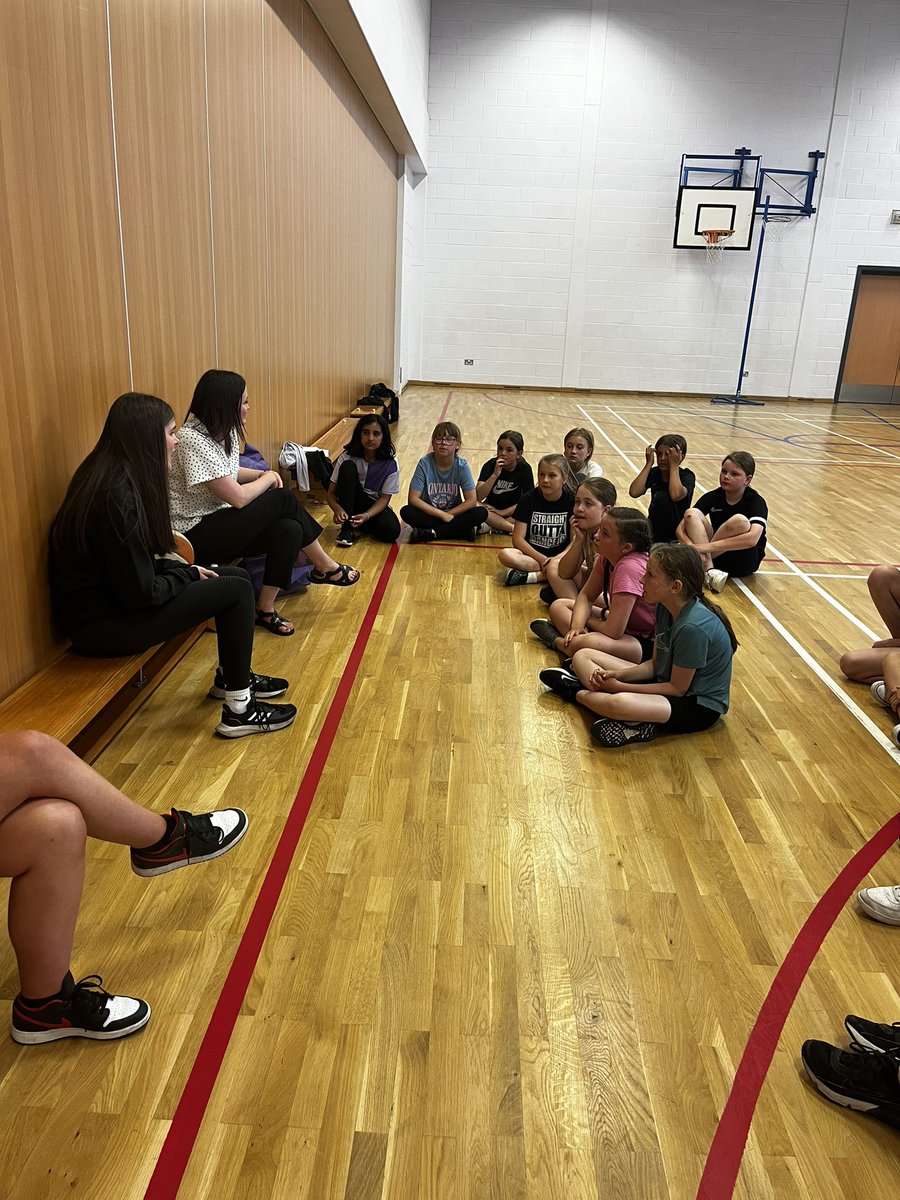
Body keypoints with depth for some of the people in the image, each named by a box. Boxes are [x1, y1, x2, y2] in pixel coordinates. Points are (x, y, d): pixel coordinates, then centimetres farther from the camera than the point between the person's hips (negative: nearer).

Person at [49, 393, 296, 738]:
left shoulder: (116, 478, 5)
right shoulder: (117, 497, -26)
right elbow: (141, 592, -23)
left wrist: (186, 569, 0)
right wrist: (189, 573, -7)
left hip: (110, 597, 9)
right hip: (104, 625, -9)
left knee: (237, 577, 9)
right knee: (237, 590, -11)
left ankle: (230, 677, 27)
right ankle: (238, 711, -3)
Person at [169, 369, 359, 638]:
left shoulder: (223, 432, 4)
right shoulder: (194, 441, -23)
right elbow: (238, 498, -23)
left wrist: (261, 474, 1)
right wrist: (267, 478, -4)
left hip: (218, 521, 9)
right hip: (195, 536, -9)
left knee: (290, 530, -17)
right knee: (283, 499, -16)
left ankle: (265, 609, -7)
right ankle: (324, 567, 4)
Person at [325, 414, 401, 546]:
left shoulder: (390, 464, -15)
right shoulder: (347, 457, -15)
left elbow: (384, 498, -12)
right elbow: (331, 493, -12)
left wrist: (366, 516, -30)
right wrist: (337, 508, -35)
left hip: (375, 506, -1)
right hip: (350, 504, 1)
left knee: (392, 531, -33)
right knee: (347, 467, -27)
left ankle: (358, 528, -4)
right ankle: (347, 527, -24)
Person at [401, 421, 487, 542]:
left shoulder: (462, 466, -10)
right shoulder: (424, 464, -12)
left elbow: (471, 501, -10)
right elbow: (413, 499, -16)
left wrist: (448, 515, -17)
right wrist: (441, 514, -19)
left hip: (453, 514, 0)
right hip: (429, 514, 0)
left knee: (481, 513, -25)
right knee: (406, 511, -30)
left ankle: (431, 533, -23)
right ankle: (463, 531, -25)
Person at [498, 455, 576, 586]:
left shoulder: (572, 500, -4)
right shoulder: (529, 498, -4)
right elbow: (518, 539, -8)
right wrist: (543, 560, -19)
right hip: (532, 554, 0)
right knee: (505, 555, -31)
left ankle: (534, 576, -24)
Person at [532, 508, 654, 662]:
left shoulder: (630, 567, -30)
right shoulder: (606, 556, -4)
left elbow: (613, 631, -30)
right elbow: (586, 596, 7)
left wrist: (589, 620, -8)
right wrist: (577, 626, -13)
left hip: (646, 644, -9)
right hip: (625, 625, 9)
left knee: (584, 643, -36)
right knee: (558, 606, 9)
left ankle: (557, 641, -4)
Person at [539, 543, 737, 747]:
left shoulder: (693, 627, -28)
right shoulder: (665, 607, -2)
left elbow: (677, 688, -21)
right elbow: (655, 664, 6)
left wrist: (619, 686, -17)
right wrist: (617, 674, -11)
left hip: (699, 707, -9)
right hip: (665, 681, 9)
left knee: (620, 703, -38)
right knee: (583, 656, 4)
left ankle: (578, 693, -8)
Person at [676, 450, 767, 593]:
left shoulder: (756, 502, -13)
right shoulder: (712, 497, -1)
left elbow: (752, 538, -33)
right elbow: (681, 529, -8)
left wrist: (707, 546, -38)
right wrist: (692, 547, -31)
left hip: (744, 559, -4)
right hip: (717, 555, 4)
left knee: (740, 521, -33)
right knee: (691, 513, -19)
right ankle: (709, 571, -34)